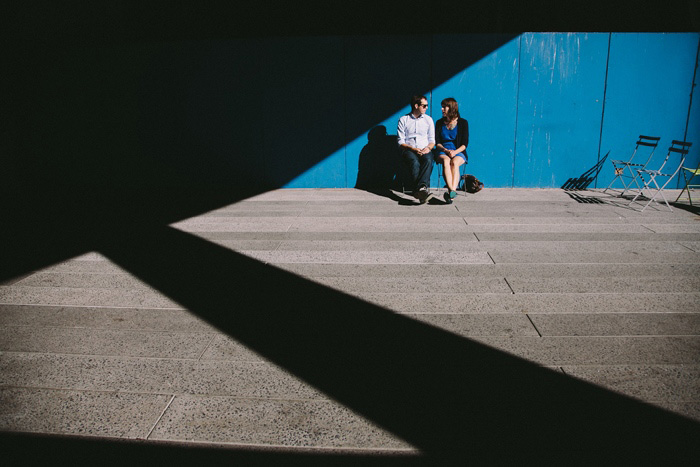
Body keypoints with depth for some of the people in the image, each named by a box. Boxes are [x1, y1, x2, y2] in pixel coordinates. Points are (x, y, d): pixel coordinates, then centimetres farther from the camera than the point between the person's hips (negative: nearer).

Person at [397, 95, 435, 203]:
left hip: (425, 150, 2)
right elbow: (401, 142, 4)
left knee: (428, 161, -35)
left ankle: (421, 188, -53)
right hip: (409, 150, -2)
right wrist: (413, 149, -12)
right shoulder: (403, 120, 11)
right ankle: (422, 190, -52)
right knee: (415, 163, -37)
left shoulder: (428, 119, 20)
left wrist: (428, 148, -6)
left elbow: (432, 140, 18)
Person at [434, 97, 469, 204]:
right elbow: (437, 142, 8)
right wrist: (446, 150, -11)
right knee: (446, 161, -35)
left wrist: (455, 152, -16)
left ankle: (451, 191, -50)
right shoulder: (440, 123, 16)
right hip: (443, 152, 1)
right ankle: (452, 191, -50)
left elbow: (465, 144, 2)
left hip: (458, 152, -1)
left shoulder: (463, 123, 8)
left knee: (454, 162, -36)